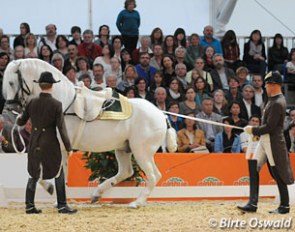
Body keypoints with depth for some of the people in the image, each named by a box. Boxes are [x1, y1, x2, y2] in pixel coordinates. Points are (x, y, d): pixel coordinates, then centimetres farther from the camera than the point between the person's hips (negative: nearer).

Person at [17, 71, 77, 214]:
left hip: (34, 144, 4)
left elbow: (21, 122, 9)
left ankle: (29, 205, 14)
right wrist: (68, 147, -4)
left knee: (34, 174, 14)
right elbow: (61, 128, -13)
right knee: (58, 174, 8)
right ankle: (62, 205, 8)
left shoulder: (32, 103, -3)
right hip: (51, 144, -4)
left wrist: (18, 119, 33)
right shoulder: (56, 105, -14)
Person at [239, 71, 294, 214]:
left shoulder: (278, 103, -19)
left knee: (278, 174, 0)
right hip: (264, 140, 10)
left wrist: (253, 130, -11)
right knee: (254, 168, 3)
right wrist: (256, 131, 11)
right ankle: (253, 203, 3)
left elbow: (270, 127, -21)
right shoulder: (274, 99, 12)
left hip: (273, 141, -10)